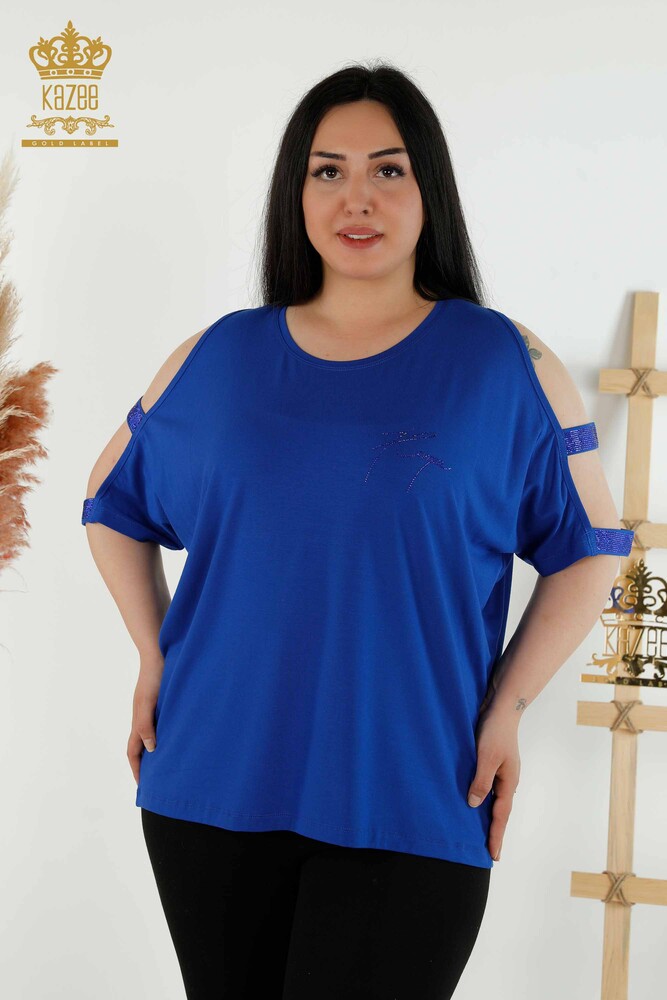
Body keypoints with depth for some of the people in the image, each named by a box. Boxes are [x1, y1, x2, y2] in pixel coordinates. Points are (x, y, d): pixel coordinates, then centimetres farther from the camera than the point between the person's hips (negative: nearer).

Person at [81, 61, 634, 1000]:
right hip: (214, 789, 3)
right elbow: (113, 501, 19)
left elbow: (589, 544, 5)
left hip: (412, 807, -3)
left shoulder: (508, 366, -1)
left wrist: (508, 704, -6)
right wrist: (154, 657, 8)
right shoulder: (216, 359, 5)